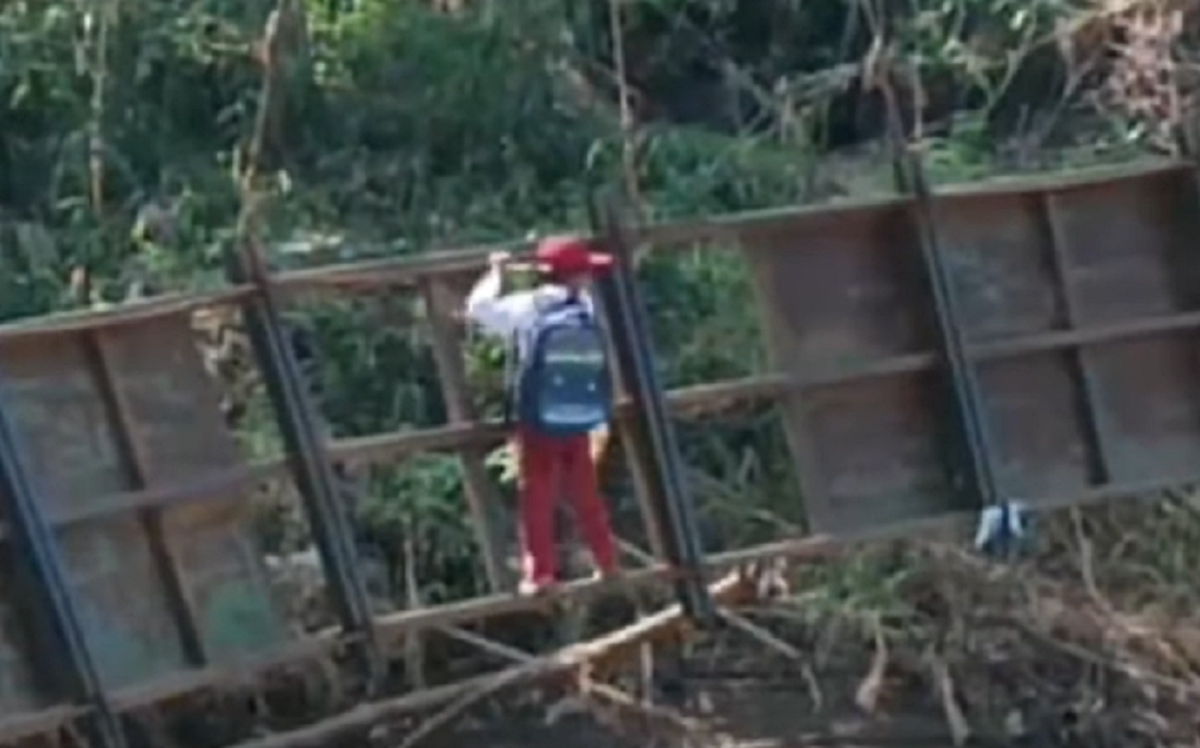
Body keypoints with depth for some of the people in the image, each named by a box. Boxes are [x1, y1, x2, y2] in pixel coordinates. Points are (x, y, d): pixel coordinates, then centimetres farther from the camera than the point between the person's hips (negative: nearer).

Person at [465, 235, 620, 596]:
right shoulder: (588, 307, 6)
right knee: (588, 499, 15)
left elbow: (479, 307, -8)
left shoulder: (526, 307, -5)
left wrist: (497, 271, 4)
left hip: (537, 425, -3)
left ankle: (540, 573, 0)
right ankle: (607, 566, 21)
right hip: (579, 424, 3)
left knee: (537, 500, 2)